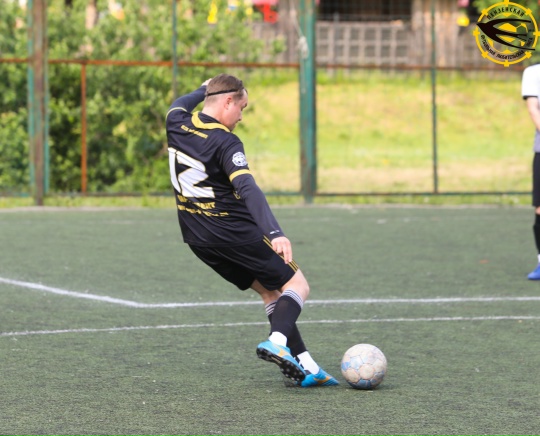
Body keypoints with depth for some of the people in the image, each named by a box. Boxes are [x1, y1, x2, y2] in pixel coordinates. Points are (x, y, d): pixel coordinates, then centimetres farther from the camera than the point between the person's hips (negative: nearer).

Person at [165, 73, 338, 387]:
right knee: (297, 286, 1)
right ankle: (277, 342, -26)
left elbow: (179, 106, 30)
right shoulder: (226, 143, -19)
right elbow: (248, 190, -32)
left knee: (270, 291, 15)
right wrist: (275, 234, -41)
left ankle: (305, 365, 7)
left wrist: (204, 89, 48)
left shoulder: (176, 125, 3)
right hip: (234, 232, -8)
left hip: (198, 240, 8)